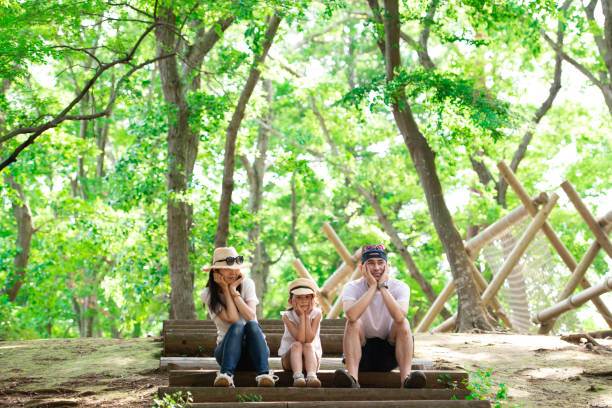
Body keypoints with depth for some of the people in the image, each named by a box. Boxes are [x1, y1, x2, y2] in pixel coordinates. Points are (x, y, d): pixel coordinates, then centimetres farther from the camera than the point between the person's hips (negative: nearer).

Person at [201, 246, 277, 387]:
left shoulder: (247, 284, 2)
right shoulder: (208, 294, -3)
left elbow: (250, 316, -14)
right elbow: (233, 319, -16)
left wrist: (234, 291, -13)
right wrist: (225, 290, -12)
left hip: (253, 349, 1)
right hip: (227, 348, -1)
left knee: (251, 324, -31)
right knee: (237, 326, -32)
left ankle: (263, 374, -47)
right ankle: (226, 374, -49)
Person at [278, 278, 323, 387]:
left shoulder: (316, 314, -8)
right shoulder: (287, 316, -9)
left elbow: (309, 339, -21)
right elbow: (300, 339, -23)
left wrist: (307, 315, -19)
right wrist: (301, 316, -23)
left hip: (312, 355, 0)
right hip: (289, 357, 0)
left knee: (308, 346, -31)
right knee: (296, 345, -31)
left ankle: (311, 375, -54)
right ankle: (298, 377, -52)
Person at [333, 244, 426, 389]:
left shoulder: (400, 287, -5)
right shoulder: (351, 288, -6)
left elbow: (399, 316, -28)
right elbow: (352, 315, -30)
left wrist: (383, 287, -22)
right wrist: (372, 287, -23)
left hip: (389, 354, 0)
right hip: (362, 353, 0)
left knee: (403, 323, -24)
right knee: (353, 323, -26)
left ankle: (406, 377, -39)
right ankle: (352, 377, -42)